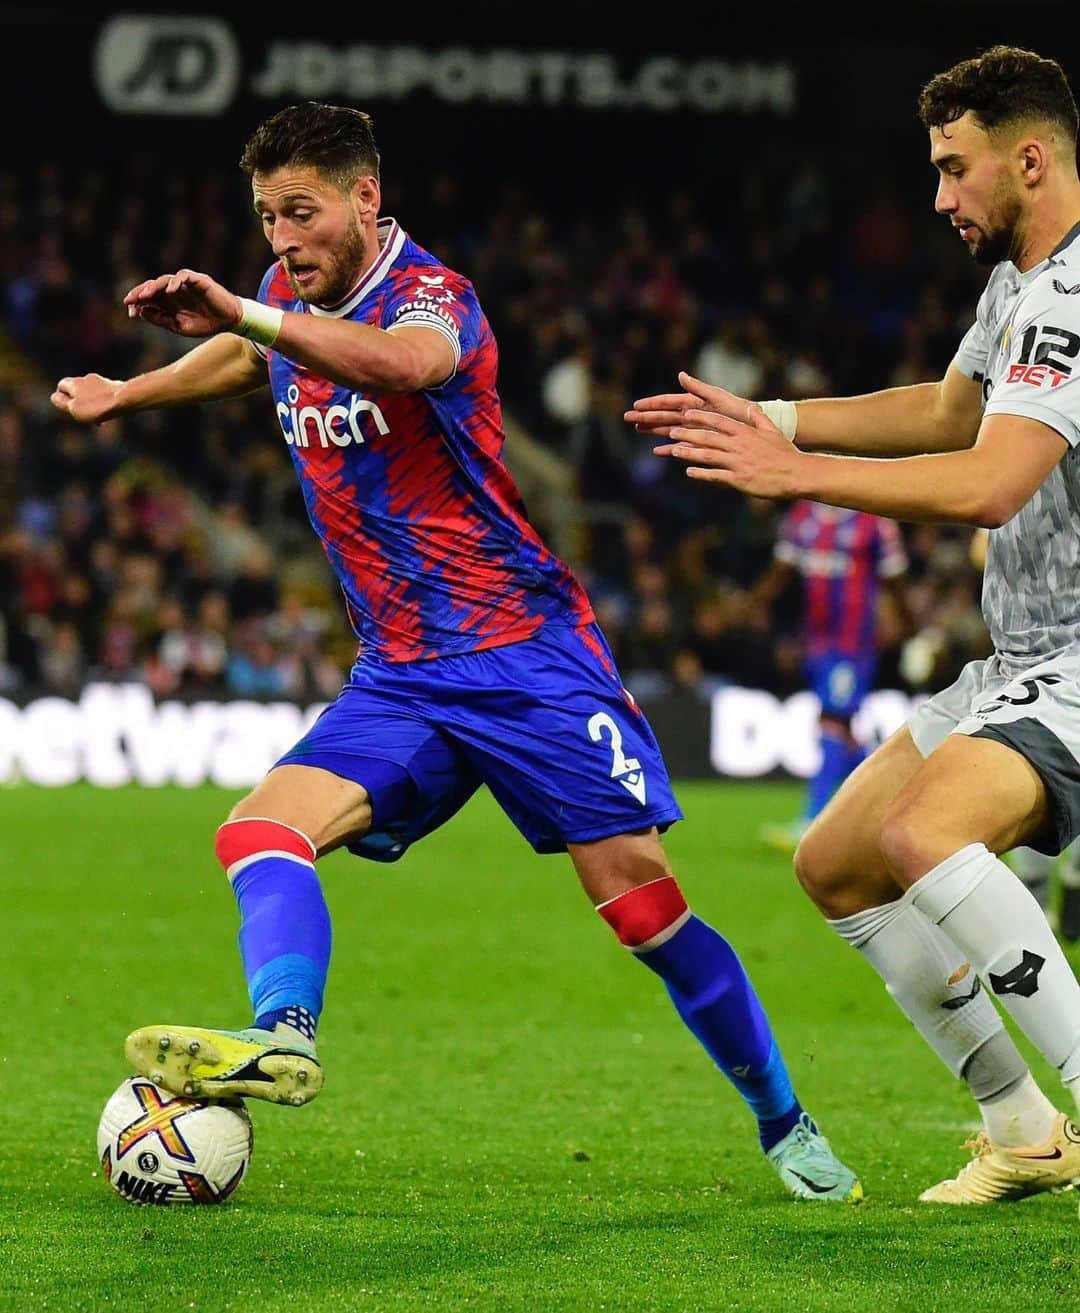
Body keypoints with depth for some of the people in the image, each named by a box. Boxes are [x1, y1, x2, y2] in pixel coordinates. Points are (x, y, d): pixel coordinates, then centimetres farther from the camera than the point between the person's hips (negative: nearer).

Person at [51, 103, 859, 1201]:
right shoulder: (289, 300, 9)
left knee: (637, 896, -11)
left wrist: (239, 315, -52)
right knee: (261, 831, -19)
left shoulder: (430, 296, -14)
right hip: (399, 679, 7)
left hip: (525, 650, -7)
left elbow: (400, 362, -42)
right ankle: (282, 1040, -41)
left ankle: (785, 1126, 4)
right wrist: (127, 395, 38)